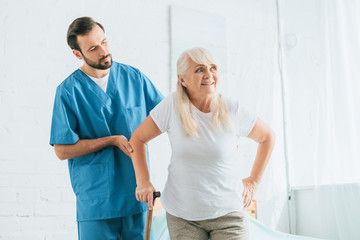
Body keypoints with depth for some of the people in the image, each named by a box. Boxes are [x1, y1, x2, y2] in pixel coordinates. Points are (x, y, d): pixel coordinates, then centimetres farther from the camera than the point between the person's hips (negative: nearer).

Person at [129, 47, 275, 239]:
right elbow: (138, 139, 3)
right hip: (181, 216, 0)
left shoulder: (233, 111, -9)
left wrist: (253, 181, 7)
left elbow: (267, 137, 9)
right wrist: (143, 181, -5)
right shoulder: (172, 106, -10)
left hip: (227, 213, 0)